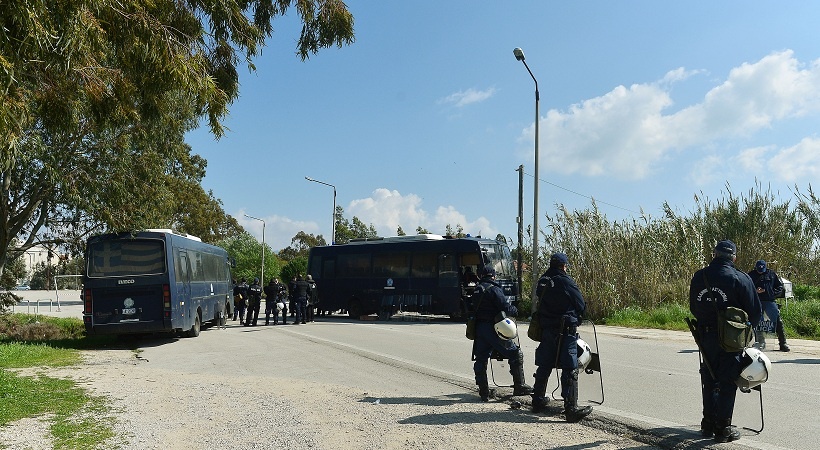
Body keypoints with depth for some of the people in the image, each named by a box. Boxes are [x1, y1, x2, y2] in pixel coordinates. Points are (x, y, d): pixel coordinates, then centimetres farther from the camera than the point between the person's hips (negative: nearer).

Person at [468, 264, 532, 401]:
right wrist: (515, 310, 3)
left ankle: (484, 393, 13)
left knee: (480, 359, 12)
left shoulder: (476, 290, 12)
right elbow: (506, 308, -16)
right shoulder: (494, 289, -11)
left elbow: (471, 308, 17)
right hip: (493, 328, -7)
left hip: (479, 328, 7)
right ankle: (519, 387, 7)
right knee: (516, 354, 5)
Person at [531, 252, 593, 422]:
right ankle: (571, 408, -6)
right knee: (570, 370, -4)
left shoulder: (542, 282, 7)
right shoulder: (566, 281, -11)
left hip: (546, 330, 7)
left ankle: (538, 401, 27)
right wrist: (577, 321, 14)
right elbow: (581, 305, -4)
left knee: (544, 366, 16)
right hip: (566, 330, -7)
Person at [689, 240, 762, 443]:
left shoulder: (698, 277, 1)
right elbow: (755, 312, -7)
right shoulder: (740, 278, -12)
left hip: (705, 337, 4)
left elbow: (693, 308, 9)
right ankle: (723, 429, 10)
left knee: (709, 381, 16)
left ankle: (708, 424, 25)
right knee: (727, 383, 5)